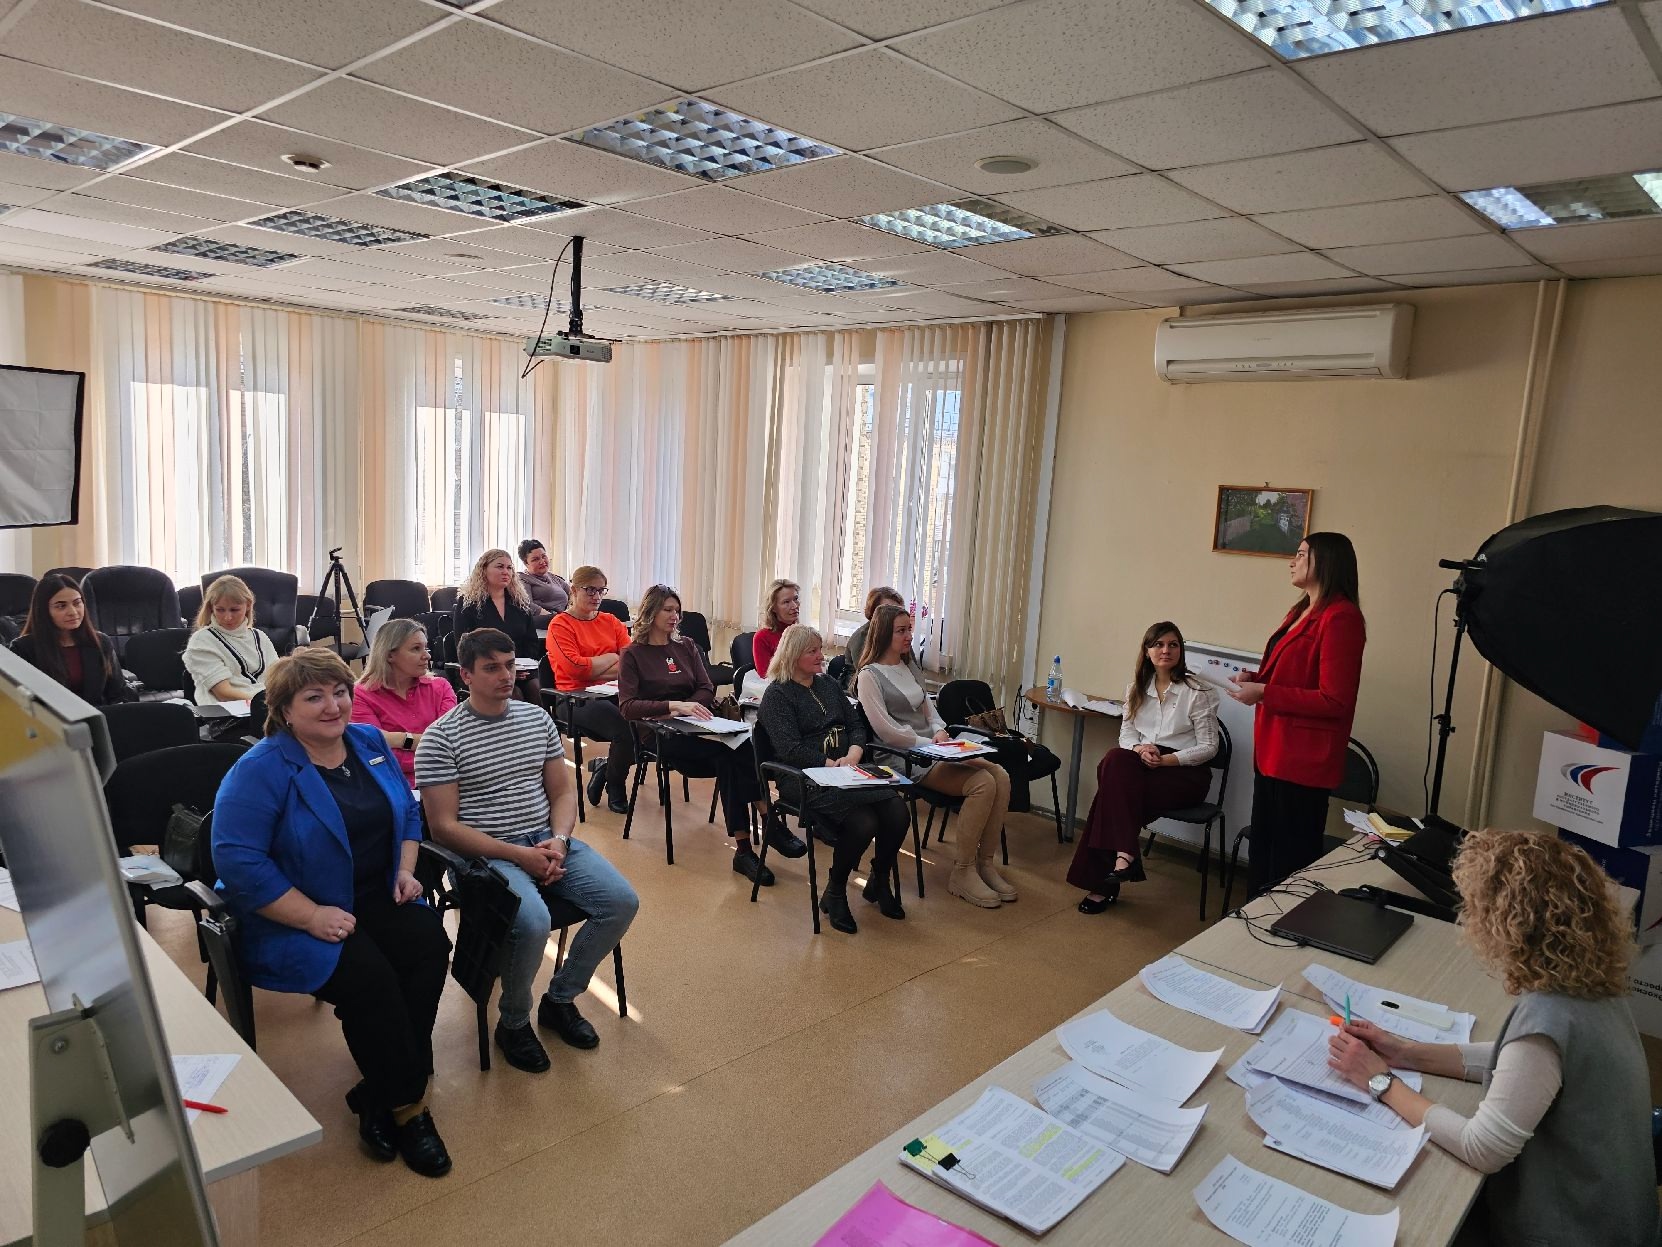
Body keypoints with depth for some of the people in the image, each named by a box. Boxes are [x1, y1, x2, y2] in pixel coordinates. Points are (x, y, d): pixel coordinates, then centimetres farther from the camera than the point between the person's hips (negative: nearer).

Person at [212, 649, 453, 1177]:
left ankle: (379, 1095, -8)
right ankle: (406, 1105, -7)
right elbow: (238, 861, -20)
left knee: (431, 943, -22)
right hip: (292, 919, -5)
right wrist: (312, 917, -24)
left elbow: (408, 812, 17)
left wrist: (405, 870, 1)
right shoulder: (260, 771, -13)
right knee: (369, 977, -29)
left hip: (378, 899, 6)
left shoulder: (370, 742, 6)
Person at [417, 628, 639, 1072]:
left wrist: (559, 841, -8)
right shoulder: (440, 738, -8)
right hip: (486, 854, -5)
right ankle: (513, 1022, -1)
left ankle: (560, 999, 10)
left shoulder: (537, 718, 9)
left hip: (548, 842, 6)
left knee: (623, 901, -13)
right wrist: (518, 855, -18)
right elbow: (444, 826, -11)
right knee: (533, 921, -33)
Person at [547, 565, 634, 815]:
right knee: (625, 728, -30)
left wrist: (592, 669, -9)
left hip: (613, 693, 5)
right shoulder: (560, 625, 4)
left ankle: (605, 766, 2)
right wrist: (614, 657, -1)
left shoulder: (612, 622, 19)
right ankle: (615, 791, -2)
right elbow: (575, 667, -12)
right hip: (577, 698, -5)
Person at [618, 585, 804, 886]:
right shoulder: (633, 655, 5)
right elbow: (627, 706, -8)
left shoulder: (686, 647, 19)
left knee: (729, 758, -32)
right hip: (660, 734, -4)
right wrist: (674, 706, -21)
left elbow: (706, 690, 10)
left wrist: (683, 710, -11)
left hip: (692, 726, 4)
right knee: (736, 747, -31)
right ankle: (768, 821, -31)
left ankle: (743, 848, -33)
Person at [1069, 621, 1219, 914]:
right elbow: (1125, 734, 12)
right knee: (1115, 761, -33)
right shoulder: (1137, 688, 12)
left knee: (1114, 790, -31)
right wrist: (1140, 749, -12)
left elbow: (1208, 748, -6)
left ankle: (1103, 884, -28)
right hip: (1143, 765, 5)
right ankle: (1124, 855, -36)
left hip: (1186, 772, -4)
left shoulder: (1198, 692, -3)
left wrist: (1165, 759, -19)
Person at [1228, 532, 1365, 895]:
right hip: (1273, 753, 10)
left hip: (1303, 760, -10)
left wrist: (1263, 693, -19)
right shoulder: (1302, 612, 13)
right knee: (1262, 851, 19)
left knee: (1291, 863, 2)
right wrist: (1257, 677, 6)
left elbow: (1335, 701, -21)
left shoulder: (1341, 618, -17)